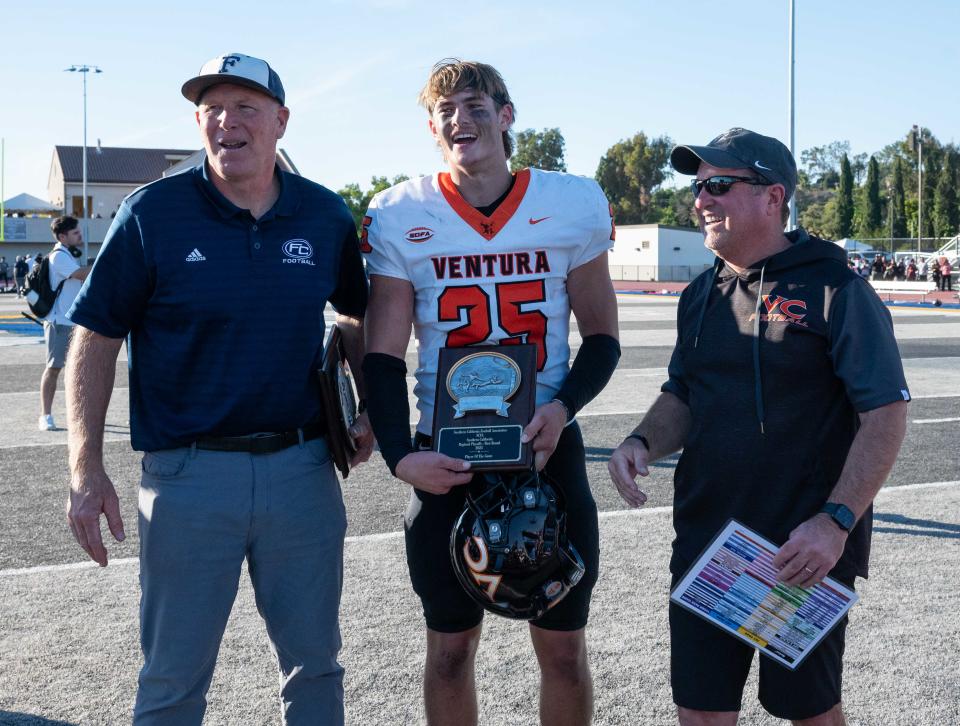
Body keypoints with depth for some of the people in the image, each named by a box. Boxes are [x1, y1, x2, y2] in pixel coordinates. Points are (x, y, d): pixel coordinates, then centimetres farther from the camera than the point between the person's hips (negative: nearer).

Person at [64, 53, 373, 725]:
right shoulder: (152, 213, -6)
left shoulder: (326, 216, 2)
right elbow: (96, 340, -3)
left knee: (315, 664, 15)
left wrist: (373, 410, 5)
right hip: (189, 473, -2)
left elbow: (356, 317, 19)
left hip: (303, 466, 3)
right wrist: (87, 469, -10)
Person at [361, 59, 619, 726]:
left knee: (564, 651, 10)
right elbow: (383, 357, -2)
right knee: (450, 648, 12)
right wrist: (401, 456, -16)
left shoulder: (575, 205, -3)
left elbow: (602, 338, 4)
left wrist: (563, 407, -15)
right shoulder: (400, 217, -4)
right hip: (446, 457, 0)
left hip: (549, 448, 0)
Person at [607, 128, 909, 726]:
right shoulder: (701, 295, 10)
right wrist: (643, 444, -5)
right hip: (704, 539, 6)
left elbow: (886, 413, -14)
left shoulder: (835, 290, -10)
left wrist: (836, 521, -23)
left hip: (804, 552, -5)